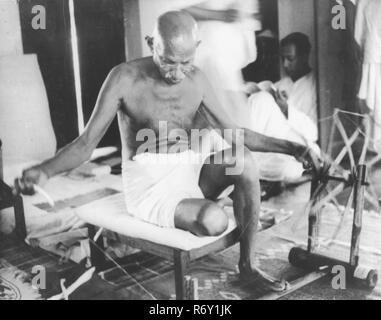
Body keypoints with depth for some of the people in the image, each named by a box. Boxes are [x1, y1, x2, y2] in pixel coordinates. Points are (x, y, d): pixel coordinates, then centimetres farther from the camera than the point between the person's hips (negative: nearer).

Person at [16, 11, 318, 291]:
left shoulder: (196, 79, 1)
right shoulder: (125, 78, -14)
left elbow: (234, 132, 8)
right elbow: (85, 143, -15)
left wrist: (291, 148, 0)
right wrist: (45, 170, -35)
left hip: (190, 172, 5)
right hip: (149, 185, -4)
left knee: (243, 160, -25)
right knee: (214, 221, -30)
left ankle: (248, 263, -11)